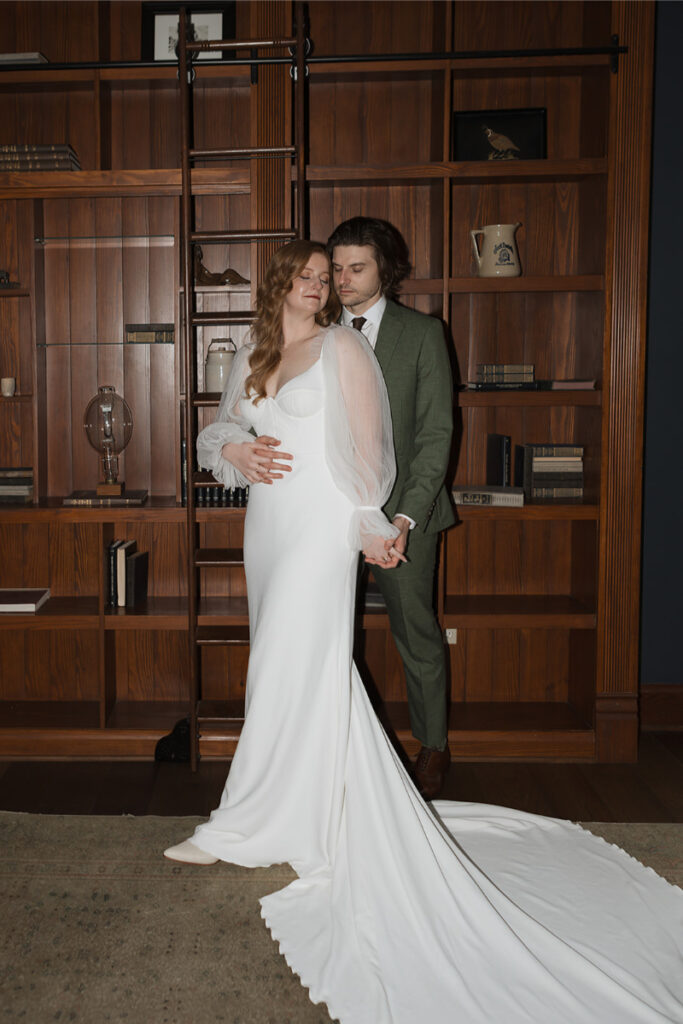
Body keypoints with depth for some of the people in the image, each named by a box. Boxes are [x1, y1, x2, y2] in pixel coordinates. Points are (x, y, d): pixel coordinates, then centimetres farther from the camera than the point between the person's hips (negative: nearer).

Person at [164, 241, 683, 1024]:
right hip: (268, 524, 6)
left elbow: (366, 442, -4)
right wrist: (236, 450, -5)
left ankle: (244, 829, 2)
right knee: (307, 668, 11)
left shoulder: (341, 347, -1)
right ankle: (324, 813, 25)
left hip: (318, 527, -6)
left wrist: (370, 522, -8)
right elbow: (216, 433, 18)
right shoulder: (250, 359, 15)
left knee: (288, 671, -6)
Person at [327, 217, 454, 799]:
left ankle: (434, 746, 27)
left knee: (416, 632, 8)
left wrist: (406, 516, -14)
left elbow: (435, 433, -5)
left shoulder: (422, 334, 0)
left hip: (402, 509, -2)